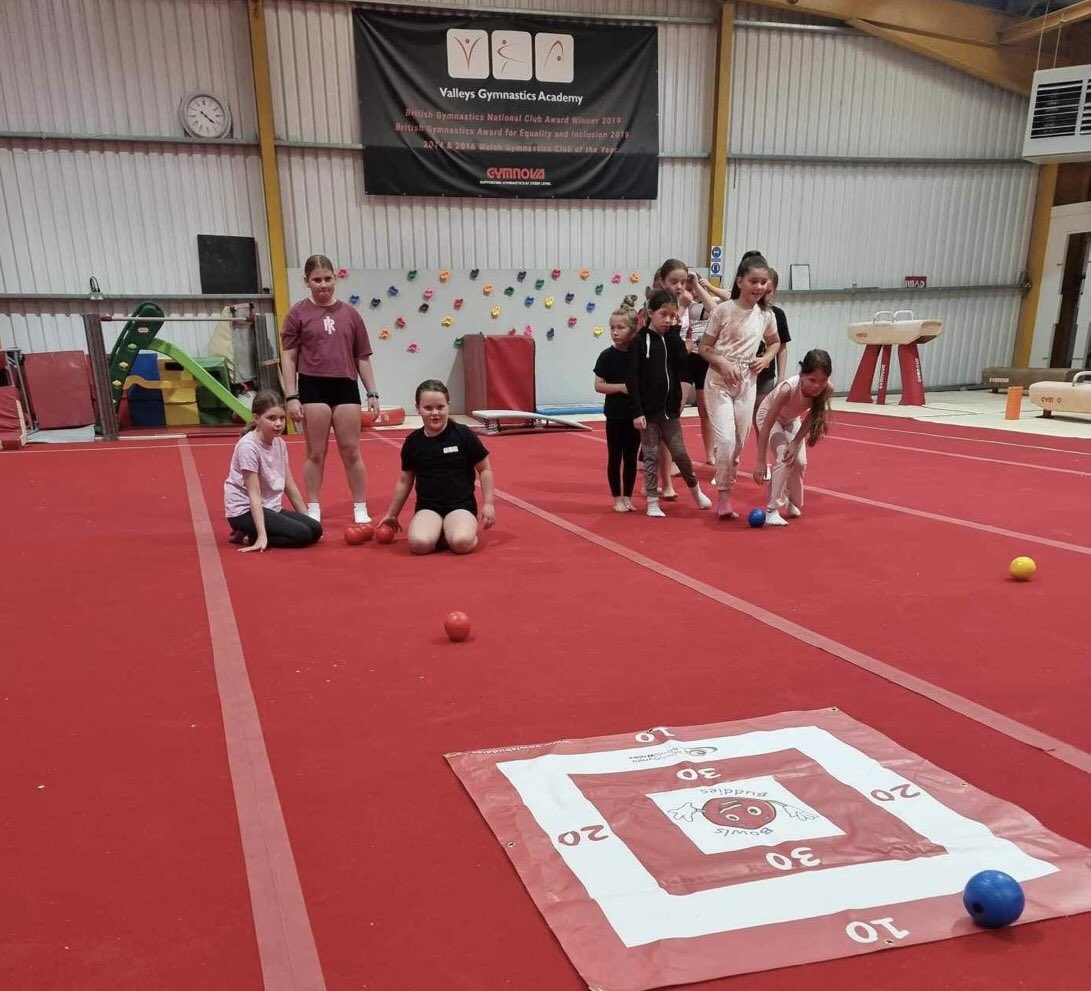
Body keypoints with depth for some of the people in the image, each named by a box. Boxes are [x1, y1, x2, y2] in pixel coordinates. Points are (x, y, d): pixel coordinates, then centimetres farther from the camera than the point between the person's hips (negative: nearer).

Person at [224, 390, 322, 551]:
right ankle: (248, 537, -5)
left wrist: (306, 518, 8)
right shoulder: (248, 446, -20)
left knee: (315, 529, -6)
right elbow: (254, 494, -23)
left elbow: (290, 486, 10)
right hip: (246, 511, -8)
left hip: (270, 507, 9)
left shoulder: (280, 444, 3)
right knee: (302, 534, -21)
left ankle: (251, 534, 4)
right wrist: (262, 535, -28)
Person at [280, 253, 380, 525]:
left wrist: (372, 393, 6)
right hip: (313, 387, -2)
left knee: (351, 452, 5)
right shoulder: (298, 313, 1)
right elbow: (288, 358, 1)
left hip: (346, 387, 2)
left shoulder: (350, 314, 8)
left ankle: (360, 509, 15)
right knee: (315, 454, 5)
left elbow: (363, 358, 11)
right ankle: (313, 510, 17)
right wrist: (292, 396, -7)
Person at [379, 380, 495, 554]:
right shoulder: (413, 442, 4)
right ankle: (439, 533, 2)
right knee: (419, 543, -29)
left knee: (461, 543, -32)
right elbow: (405, 480, 16)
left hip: (461, 504, -2)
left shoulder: (464, 435, -4)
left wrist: (488, 503, -2)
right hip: (427, 507, 2)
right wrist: (392, 514, 22)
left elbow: (485, 469, 5)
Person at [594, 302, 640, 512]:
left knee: (631, 457, 10)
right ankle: (617, 498, 17)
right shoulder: (607, 356, -6)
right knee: (615, 457, 6)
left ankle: (628, 496, 22)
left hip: (635, 414, 2)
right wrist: (621, 387, -18)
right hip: (615, 415, -2)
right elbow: (598, 385, -6)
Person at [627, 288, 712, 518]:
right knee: (651, 456, 4)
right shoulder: (639, 341, -7)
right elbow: (633, 378, -10)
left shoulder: (672, 339, 8)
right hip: (648, 411, -3)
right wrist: (636, 411, -14)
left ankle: (695, 490, 28)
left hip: (670, 409, 4)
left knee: (680, 453, 8)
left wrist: (674, 332, -10)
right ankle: (652, 501, 12)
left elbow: (683, 365, -8)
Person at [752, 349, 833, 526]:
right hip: (769, 416, -4)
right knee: (785, 458, -22)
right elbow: (767, 427, -37)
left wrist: (795, 443, -24)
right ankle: (772, 510, -13)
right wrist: (761, 462, -36)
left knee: (800, 461, -4)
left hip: (792, 419, 5)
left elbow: (811, 417, -14)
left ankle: (793, 504, 23)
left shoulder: (827, 390, -30)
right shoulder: (788, 389, -42)